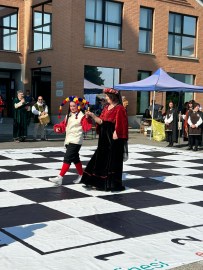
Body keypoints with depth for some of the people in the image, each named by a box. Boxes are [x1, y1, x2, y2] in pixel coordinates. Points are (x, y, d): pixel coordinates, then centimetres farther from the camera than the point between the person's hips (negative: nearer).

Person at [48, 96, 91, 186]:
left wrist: (87, 119, -29)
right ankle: (81, 175, 30)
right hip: (68, 140, 8)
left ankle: (60, 178, -14)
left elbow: (86, 128, -14)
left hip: (75, 141, -8)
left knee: (67, 158, -12)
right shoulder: (68, 116, 15)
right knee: (75, 159, 17)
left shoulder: (81, 116, -7)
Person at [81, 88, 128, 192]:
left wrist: (115, 135, -20)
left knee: (112, 160, -2)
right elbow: (101, 121, 10)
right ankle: (99, 182, 21)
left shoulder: (119, 109, -12)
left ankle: (113, 183, 8)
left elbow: (119, 125, -16)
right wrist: (92, 115, 1)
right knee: (101, 159, 11)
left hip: (113, 138, -8)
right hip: (104, 137, 8)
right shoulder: (106, 107, 13)